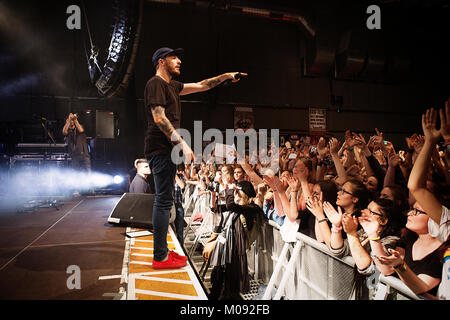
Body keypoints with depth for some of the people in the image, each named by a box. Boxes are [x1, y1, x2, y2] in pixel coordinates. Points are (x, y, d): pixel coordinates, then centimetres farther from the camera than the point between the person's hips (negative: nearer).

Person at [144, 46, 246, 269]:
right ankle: (160, 257, -2)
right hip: (160, 148, -10)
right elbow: (158, 118, -17)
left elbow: (200, 86, 29)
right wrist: (182, 144, -21)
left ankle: (162, 252, 19)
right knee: (164, 200, -9)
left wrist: (225, 76, 25)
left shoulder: (171, 86, 22)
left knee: (163, 200, 11)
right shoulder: (156, 83, -6)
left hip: (166, 150, 10)